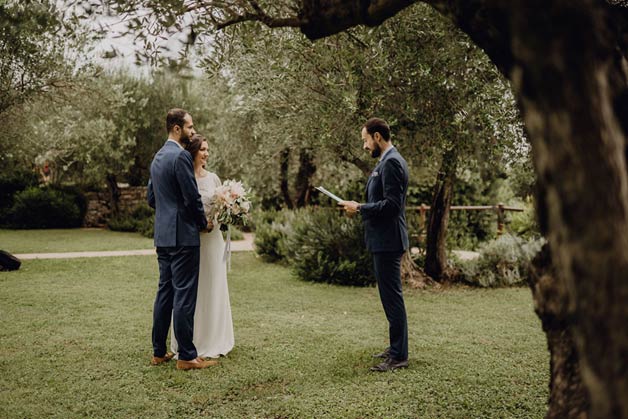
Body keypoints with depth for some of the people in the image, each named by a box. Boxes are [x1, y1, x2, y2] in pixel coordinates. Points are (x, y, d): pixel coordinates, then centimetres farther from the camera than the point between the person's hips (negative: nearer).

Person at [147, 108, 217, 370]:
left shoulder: (158, 158, 16)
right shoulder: (181, 156, -14)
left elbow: (151, 198, 20)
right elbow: (192, 197, -17)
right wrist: (203, 222, -1)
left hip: (162, 235, 9)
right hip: (182, 235, -9)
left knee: (165, 292, 13)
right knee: (184, 295, -4)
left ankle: (159, 352, 20)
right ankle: (187, 356, 2)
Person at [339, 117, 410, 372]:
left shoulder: (391, 162, -16)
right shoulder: (388, 161, 16)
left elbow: (391, 204, -23)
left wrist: (359, 208, -15)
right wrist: (359, 207, 9)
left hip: (388, 241, -11)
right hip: (383, 240, 11)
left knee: (392, 297, -4)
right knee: (390, 296, 17)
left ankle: (399, 356, 4)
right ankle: (396, 348, 28)